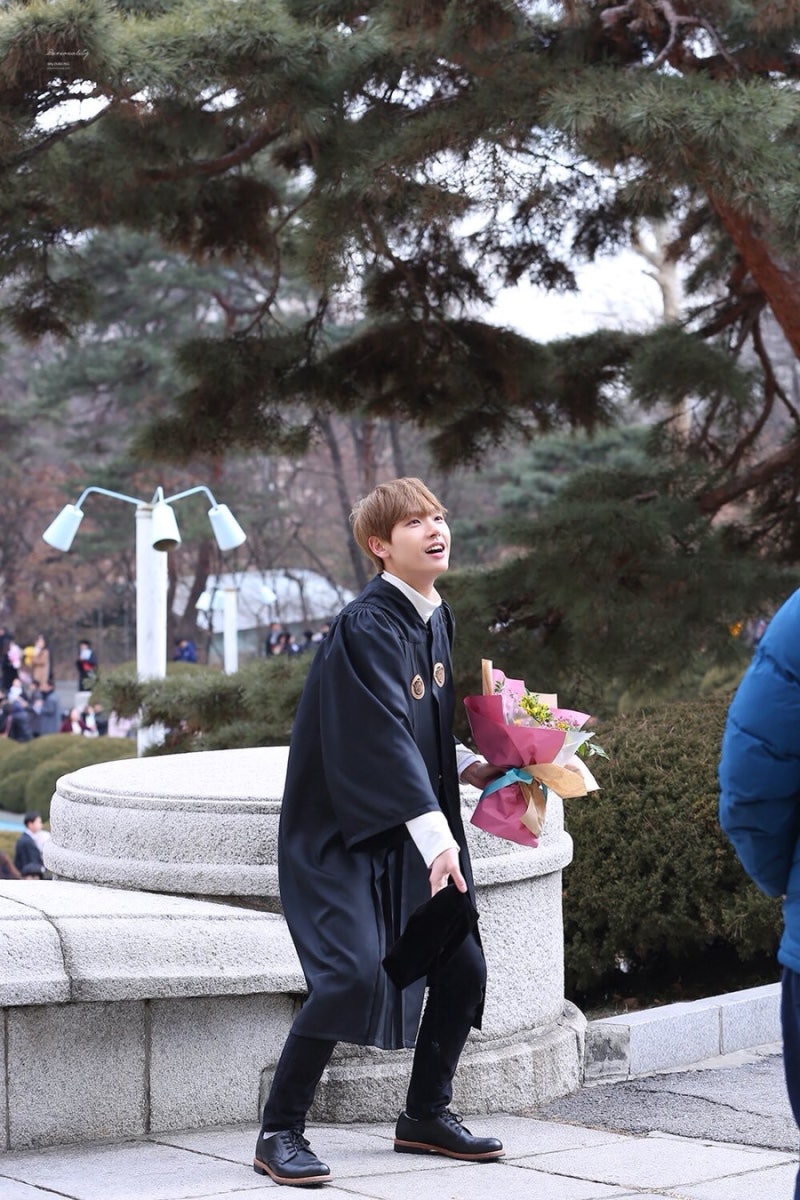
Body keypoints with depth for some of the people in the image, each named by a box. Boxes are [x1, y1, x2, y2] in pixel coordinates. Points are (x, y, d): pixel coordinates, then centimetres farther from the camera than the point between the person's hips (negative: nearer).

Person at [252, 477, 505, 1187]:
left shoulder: (436, 620, 8)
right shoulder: (365, 628, -19)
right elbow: (383, 736, -28)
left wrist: (474, 769, 5)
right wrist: (435, 834, -35)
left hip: (412, 829, 9)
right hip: (342, 835, -9)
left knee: (462, 967, 6)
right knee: (354, 972, -21)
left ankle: (427, 1115, 25)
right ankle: (279, 1133, -8)